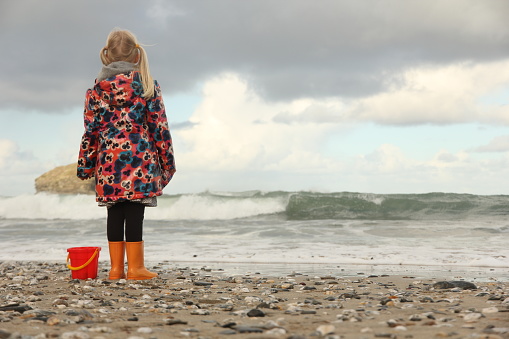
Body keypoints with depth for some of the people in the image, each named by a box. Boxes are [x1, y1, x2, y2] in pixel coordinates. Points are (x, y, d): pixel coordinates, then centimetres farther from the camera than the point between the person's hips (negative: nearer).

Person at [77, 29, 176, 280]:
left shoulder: (97, 89, 7)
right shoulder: (147, 86, 1)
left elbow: (91, 131, 7)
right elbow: (159, 127, 1)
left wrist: (85, 165, 13)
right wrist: (167, 162, 8)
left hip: (109, 161, 3)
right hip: (140, 160, -2)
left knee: (115, 213, 7)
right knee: (134, 213, -2)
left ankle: (116, 267, 9)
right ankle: (135, 267, -1)